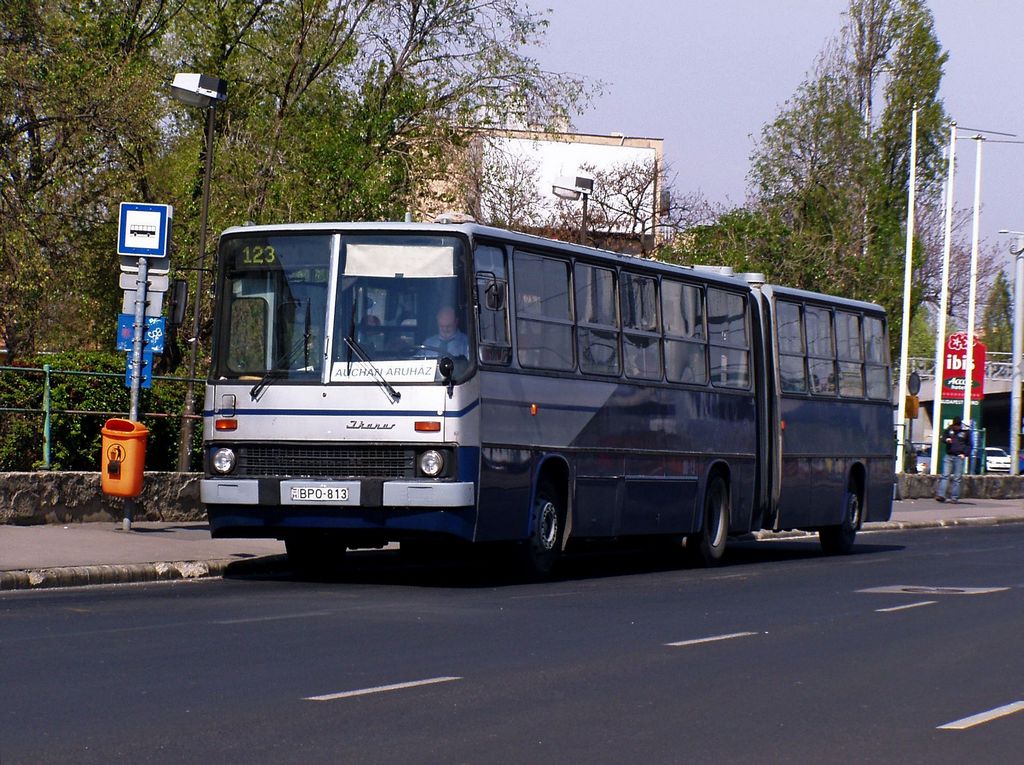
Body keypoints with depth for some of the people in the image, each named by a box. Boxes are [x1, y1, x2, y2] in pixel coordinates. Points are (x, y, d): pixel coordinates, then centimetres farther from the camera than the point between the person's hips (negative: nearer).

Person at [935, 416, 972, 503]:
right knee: (945, 475, -8)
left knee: (957, 478, -1)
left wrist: (964, 454, -2)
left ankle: (954, 497, 2)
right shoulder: (948, 430, 7)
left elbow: (969, 445, 11)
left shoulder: (966, 432, 3)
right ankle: (941, 495, -13)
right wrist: (946, 440, -9)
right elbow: (943, 438, 15)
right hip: (949, 456, 1)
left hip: (959, 457, -1)